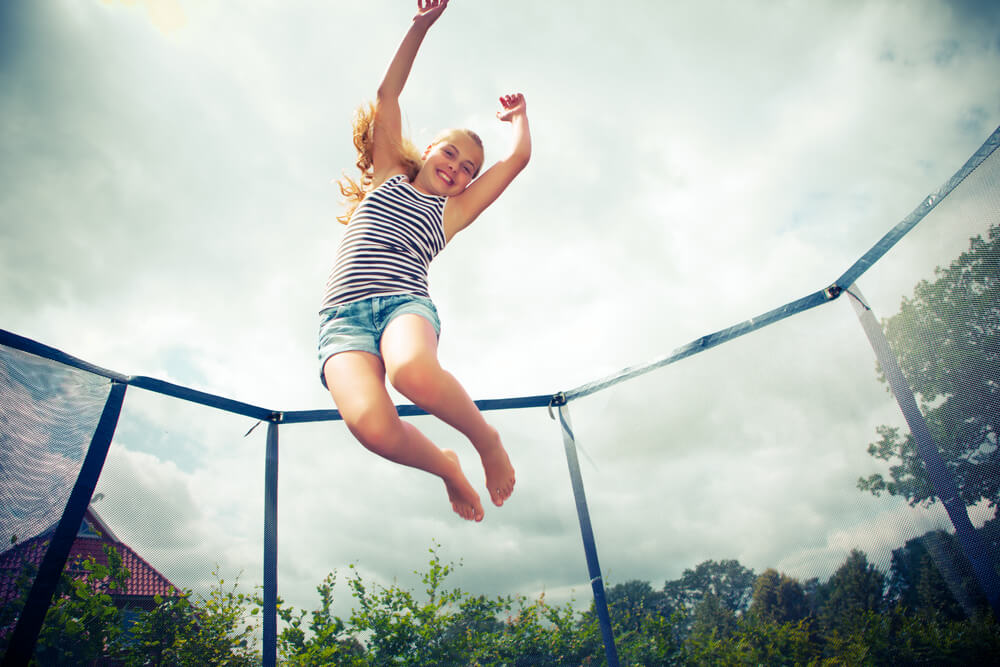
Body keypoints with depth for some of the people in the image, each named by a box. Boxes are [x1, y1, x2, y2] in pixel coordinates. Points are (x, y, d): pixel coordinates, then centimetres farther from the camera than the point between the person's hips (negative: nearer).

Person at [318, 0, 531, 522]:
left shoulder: (451, 212, 24)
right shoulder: (388, 177, 26)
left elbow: (519, 156, 24)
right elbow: (388, 94, 22)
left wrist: (517, 117, 43)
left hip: (406, 303, 0)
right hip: (343, 315, 1)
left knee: (413, 373, -40)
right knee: (371, 425, -31)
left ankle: (487, 440, -10)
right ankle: (446, 467, 1)